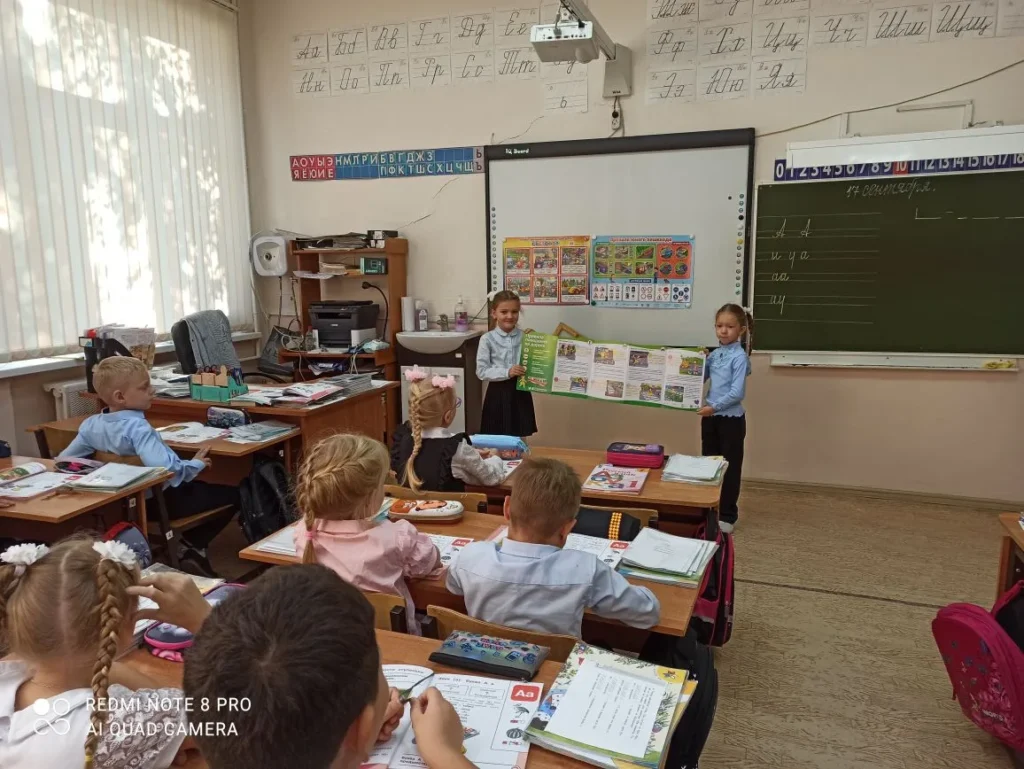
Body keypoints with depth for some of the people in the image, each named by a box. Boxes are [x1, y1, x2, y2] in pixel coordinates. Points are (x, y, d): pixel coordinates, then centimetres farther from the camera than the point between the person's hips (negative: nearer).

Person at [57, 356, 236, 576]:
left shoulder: (91, 424, -4)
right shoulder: (137, 427, -28)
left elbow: (64, 459, 4)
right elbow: (165, 468, -41)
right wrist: (197, 465, -23)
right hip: (161, 499, -8)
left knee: (198, 487, 34)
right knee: (232, 495, 2)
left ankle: (189, 545, 22)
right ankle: (192, 547, 7)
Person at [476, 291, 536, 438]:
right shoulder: (487, 339, -7)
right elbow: (482, 372, -10)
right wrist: (507, 372, -21)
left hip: (520, 391, 2)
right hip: (498, 393, -2)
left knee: (520, 439, 10)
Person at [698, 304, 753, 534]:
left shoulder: (740, 357, -12)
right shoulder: (714, 354, 7)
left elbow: (737, 393, -19)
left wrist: (714, 407, -24)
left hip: (731, 418, -6)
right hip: (710, 417, 7)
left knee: (730, 467, 6)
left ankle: (728, 515, 17)